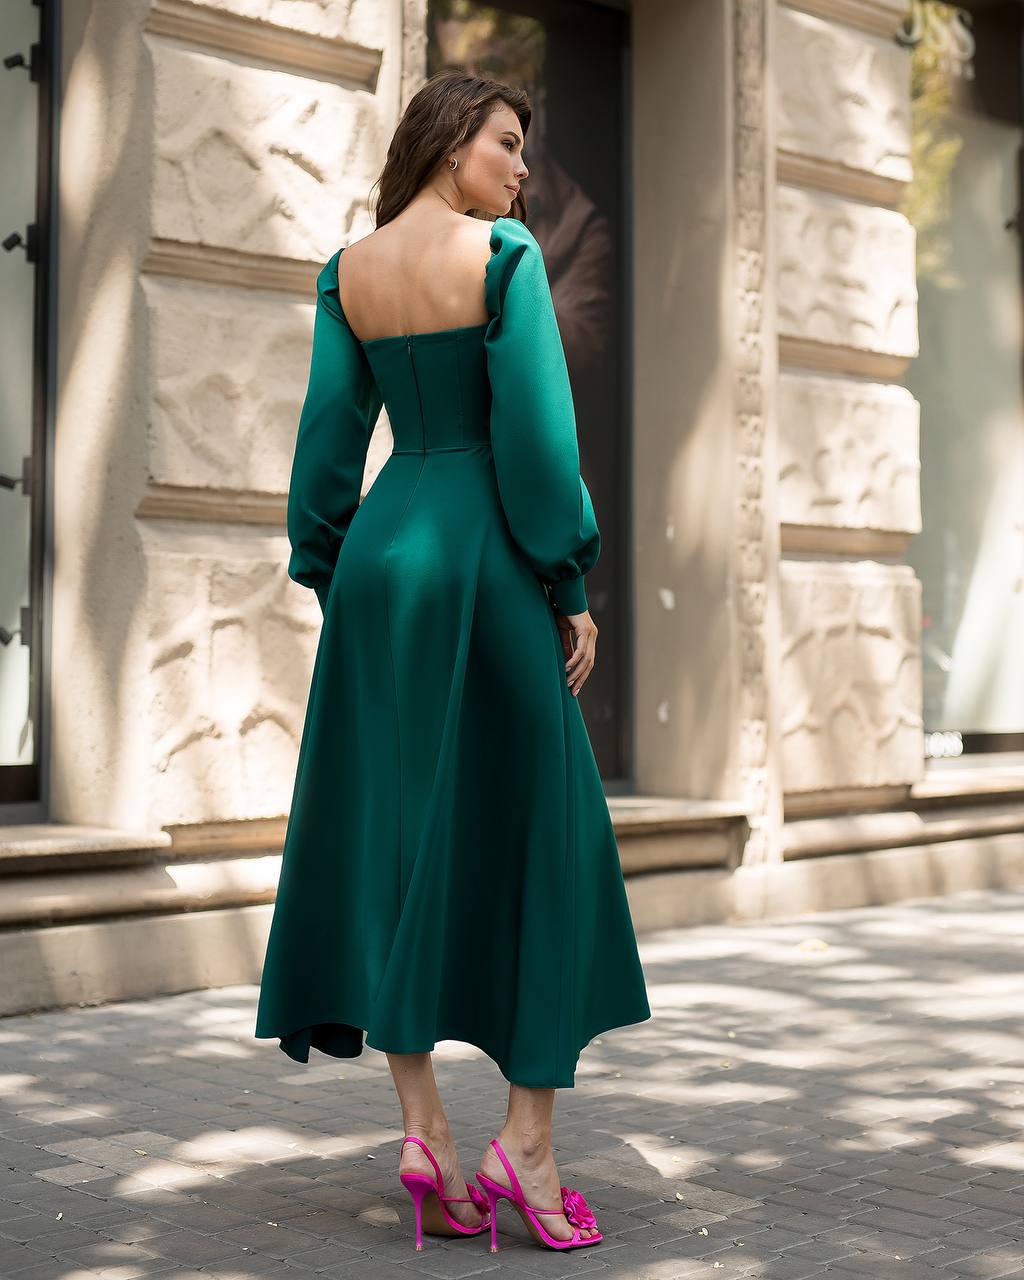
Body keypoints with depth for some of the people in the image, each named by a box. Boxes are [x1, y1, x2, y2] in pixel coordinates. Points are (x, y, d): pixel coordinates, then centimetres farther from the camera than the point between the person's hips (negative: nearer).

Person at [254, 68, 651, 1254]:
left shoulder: (347, 270, 9)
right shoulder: (504, 257, -6)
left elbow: (327, 434, 8)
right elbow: (536, 435, -12)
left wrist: (328, 579, 13)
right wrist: (574, 592, -6)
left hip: (378, 555, 5)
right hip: (482, 567, -5)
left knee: (384, 836, 7)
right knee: (536, 835, 3)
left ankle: (425, 1131, 6)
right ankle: (526, 1135, 2)